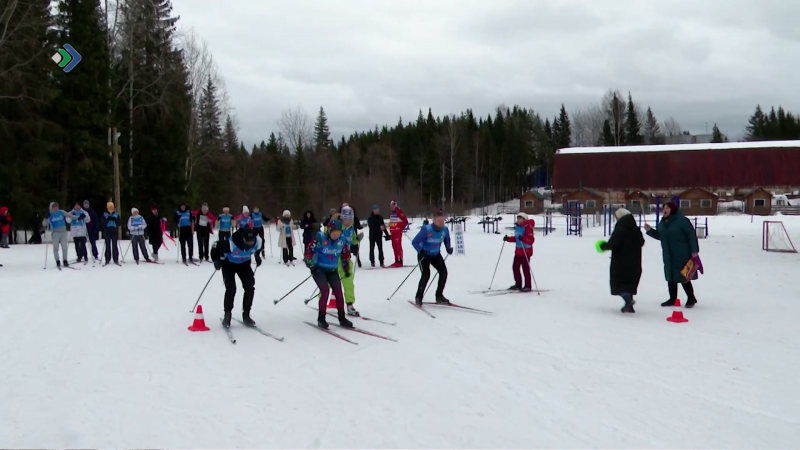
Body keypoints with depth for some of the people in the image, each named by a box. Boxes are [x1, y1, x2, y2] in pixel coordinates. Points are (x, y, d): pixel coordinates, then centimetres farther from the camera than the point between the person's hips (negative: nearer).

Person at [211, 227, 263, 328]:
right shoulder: (230, 244, -42)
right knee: (231, 288, -17)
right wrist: (216, 260, -20)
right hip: (229, 264, -4)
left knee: (250, 287, -6)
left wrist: (257, 256, 5)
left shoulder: (258, 242, -29)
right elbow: (216, 246, -24)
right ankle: (227, 315, 0)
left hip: (244, 263, 4)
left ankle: (246, 315, 9)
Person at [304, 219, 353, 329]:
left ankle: (342, 318, 12)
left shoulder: (341, 240, -5)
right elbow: (309, 251, -16)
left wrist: (346, 268, 16)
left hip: (332, 270, 5)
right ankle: (321, 319, -5)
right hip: (319, 269, -5)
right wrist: (311, 265, -19)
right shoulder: (320, 238, -20)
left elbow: (345, 254, 11)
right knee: (325, 291, -18)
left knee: (338, 292, 0)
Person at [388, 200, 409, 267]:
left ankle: (400, 261, -11)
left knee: (398, 247, -10)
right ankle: (396, 261, 15)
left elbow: (406, 221, -13)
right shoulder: (391, 214, 15)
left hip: (398, 232, -9)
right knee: (394, 247, 10)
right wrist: (390, 231, 16)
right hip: (393, 233, 9)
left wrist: (401, 228, -12)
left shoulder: (399, 212, -11)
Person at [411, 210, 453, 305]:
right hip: (424, 255, -5)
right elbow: (414, 242, -25)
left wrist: (448, 248, -10)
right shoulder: (426, 230, -29)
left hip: (436, 254, 5)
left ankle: (439, 296, 8)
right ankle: (419, 297, 0)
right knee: (426, 274, -19)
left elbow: (447, 240, 9)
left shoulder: (445, 229, -14)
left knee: (444, 272, -8)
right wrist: (421, 251, -41)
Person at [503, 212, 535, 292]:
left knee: (525, 269, -5)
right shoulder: (517, 227, 11)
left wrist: (523, 238, -38)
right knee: (515, 267, 11)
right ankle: (518, 284, 22)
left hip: (526, 251, -9)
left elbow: (531, 240, -24)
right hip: (518, 251, 9)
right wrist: (508, 238, 11)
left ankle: (528, 286, 3)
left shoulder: (528, 228, -15)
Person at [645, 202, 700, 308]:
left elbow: (692, 235, -15)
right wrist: (650, 230, 3)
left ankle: (691, 298, 12)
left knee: (683, 277, -3)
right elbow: (659, 236, 19)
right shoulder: (662, 222, 9)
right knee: (671, 277, 12)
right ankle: (672, 299, 23)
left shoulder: (682, 220, -15)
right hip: (668, 256, 8)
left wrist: (694, 250, -18)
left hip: (682, 255, -8)